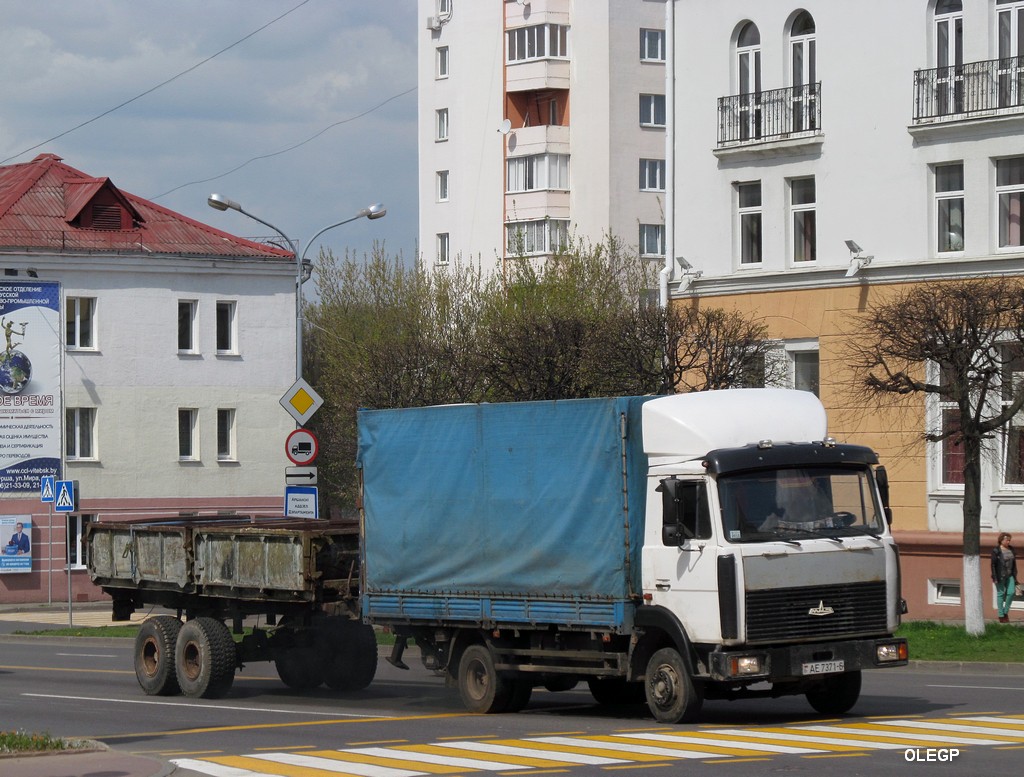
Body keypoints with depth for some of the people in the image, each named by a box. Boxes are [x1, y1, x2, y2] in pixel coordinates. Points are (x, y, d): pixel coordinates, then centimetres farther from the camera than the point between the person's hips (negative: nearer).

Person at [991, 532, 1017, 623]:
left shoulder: (1011, 549, 8)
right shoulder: (996, 551, -9)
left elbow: (1014, 563, 13)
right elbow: (993, 564, -10)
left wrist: (1015, 575, 10)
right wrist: (994, 577, -14)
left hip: (1009, 575, 5)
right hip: (1000, 576, -5)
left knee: (1011, 592, -3)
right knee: (1000, 594, 1)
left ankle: (1006, 612, 14)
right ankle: (1001, 616, 7)